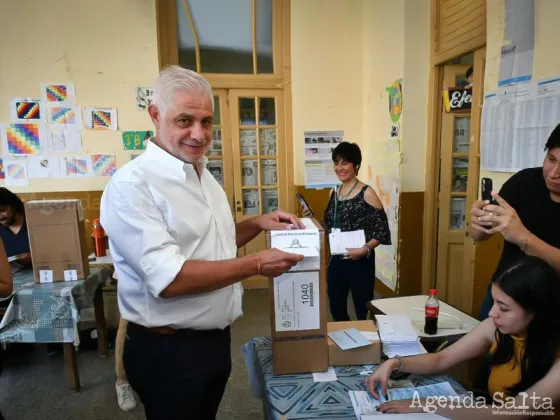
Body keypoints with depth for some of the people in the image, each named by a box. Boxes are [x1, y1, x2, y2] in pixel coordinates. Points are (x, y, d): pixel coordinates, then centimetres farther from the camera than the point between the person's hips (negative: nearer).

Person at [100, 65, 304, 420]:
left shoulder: (204, 175, 6)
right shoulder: (132, 185, -22)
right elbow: (168, 279, -28)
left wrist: (258, 223, 0)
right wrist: (256, 265, -23)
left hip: (216, 337, 8)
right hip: (168, 350, -8)